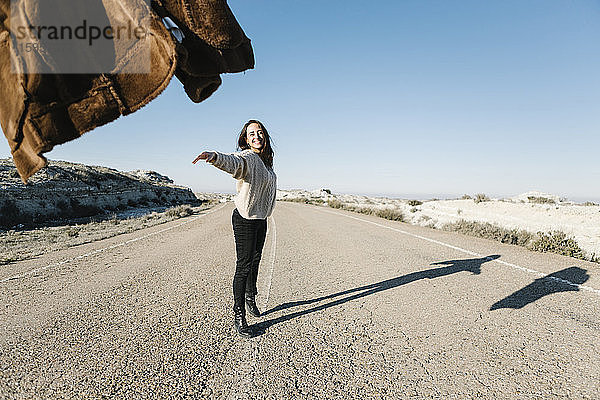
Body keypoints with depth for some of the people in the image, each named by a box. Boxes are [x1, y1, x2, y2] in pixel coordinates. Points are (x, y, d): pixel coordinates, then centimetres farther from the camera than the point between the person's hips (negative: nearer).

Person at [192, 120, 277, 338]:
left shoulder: (266, 161, 11)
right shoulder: (246, 158, -15)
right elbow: (231, 161, -38)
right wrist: (213, 156, -59)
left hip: (261, 220, 8)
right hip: (245, 219, -8)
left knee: (255, 262, 19)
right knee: (244, 266, -4)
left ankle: (251, 298, 40)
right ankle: (238, 317, 7)